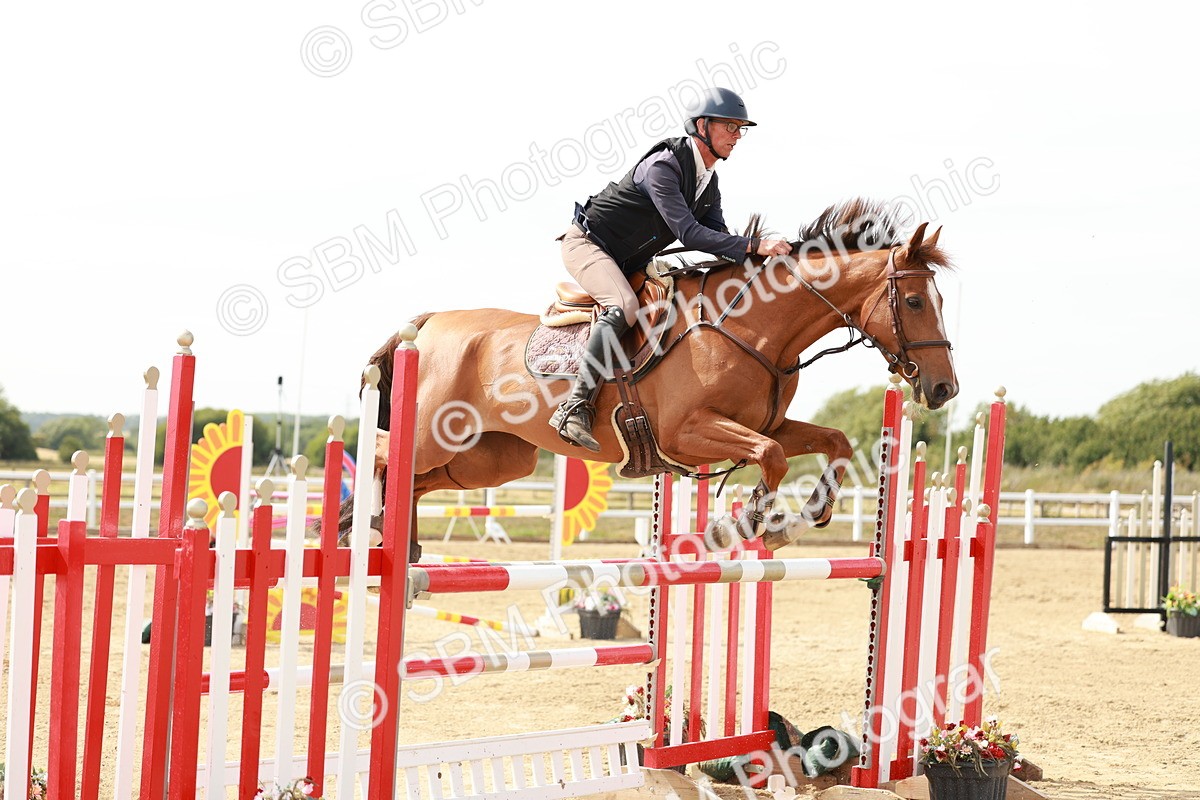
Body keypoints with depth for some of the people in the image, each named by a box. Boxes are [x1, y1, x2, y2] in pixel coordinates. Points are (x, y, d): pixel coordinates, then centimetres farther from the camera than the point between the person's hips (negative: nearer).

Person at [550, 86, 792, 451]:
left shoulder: (709, 181, 5)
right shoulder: (663, 166, -25)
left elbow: (717, 237, 3)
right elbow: (689, 233, -32)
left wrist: (758, 258, -16)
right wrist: (755, 246, -37)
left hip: (629, 264, 10)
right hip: (587, 243, -10)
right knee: (624, 307, -34)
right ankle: (575, 406, -36)